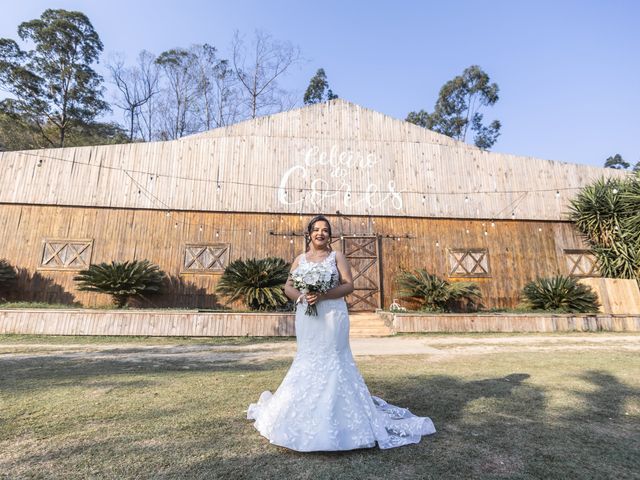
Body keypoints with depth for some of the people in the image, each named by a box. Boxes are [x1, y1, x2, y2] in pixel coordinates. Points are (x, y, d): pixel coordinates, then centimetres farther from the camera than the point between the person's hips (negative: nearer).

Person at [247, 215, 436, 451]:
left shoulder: (337, 257, 1)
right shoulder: (300, 259, 11)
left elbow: (349, 285, -7)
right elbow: (288, 286, 7)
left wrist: (323, 295, -19)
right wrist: (301, 297, -14)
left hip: (332, 316, -3)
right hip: (307, 317, 4)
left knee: (332, 360, 0)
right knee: (307, 361, 10)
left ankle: (335, 411, 15)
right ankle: (308, 411, 27)